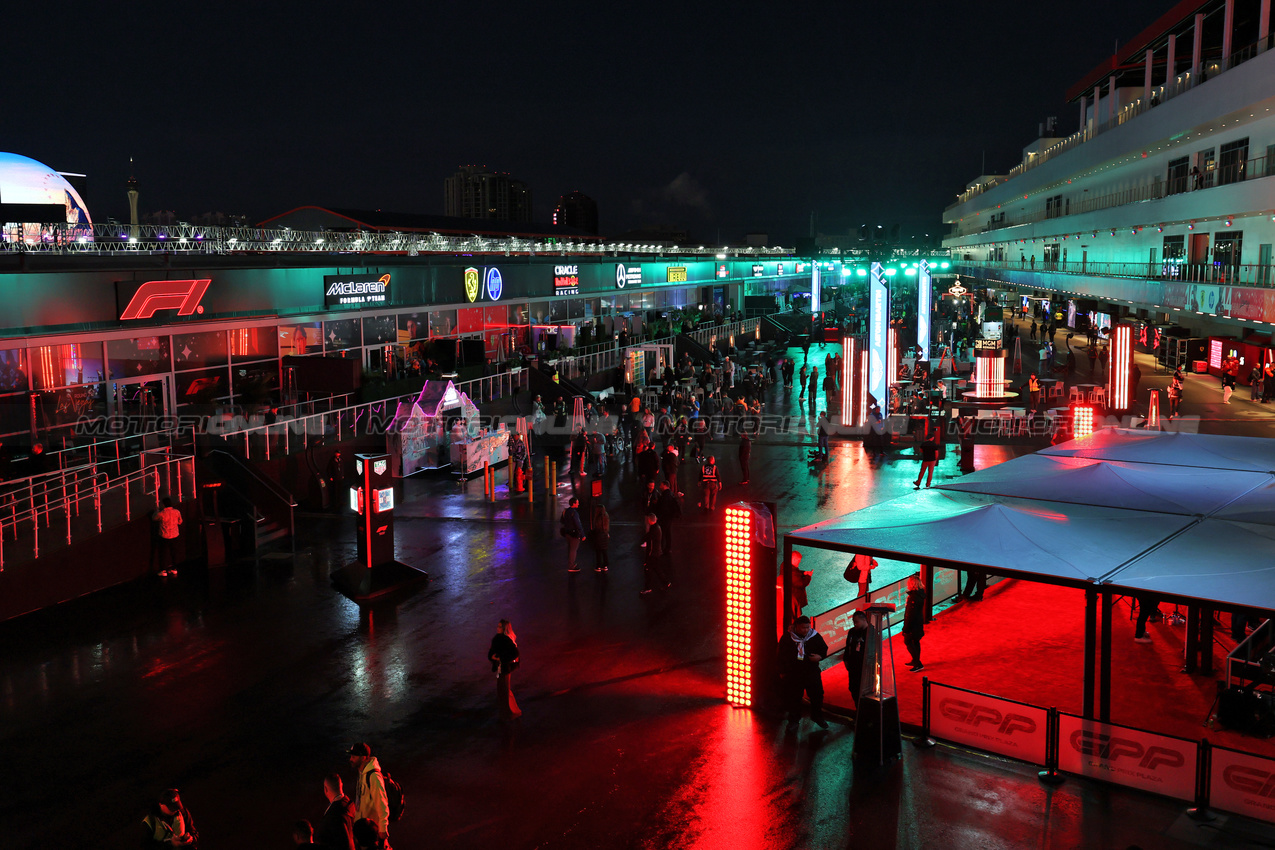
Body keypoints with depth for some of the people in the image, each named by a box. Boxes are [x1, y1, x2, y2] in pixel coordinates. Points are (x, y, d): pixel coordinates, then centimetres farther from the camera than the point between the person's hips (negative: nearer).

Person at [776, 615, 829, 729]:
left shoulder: (815, 637, -4)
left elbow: (824, 649, 9)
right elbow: (781, 655, 2)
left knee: (817, 695, 6)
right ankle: (794, 720, 26)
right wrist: (782, 672, 2)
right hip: (793, 674, -1)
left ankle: (817, 717, 28)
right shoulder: (787, 638, -7)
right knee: (793, 698, 8)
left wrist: (820, 656, -14)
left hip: (812, 673, 1)